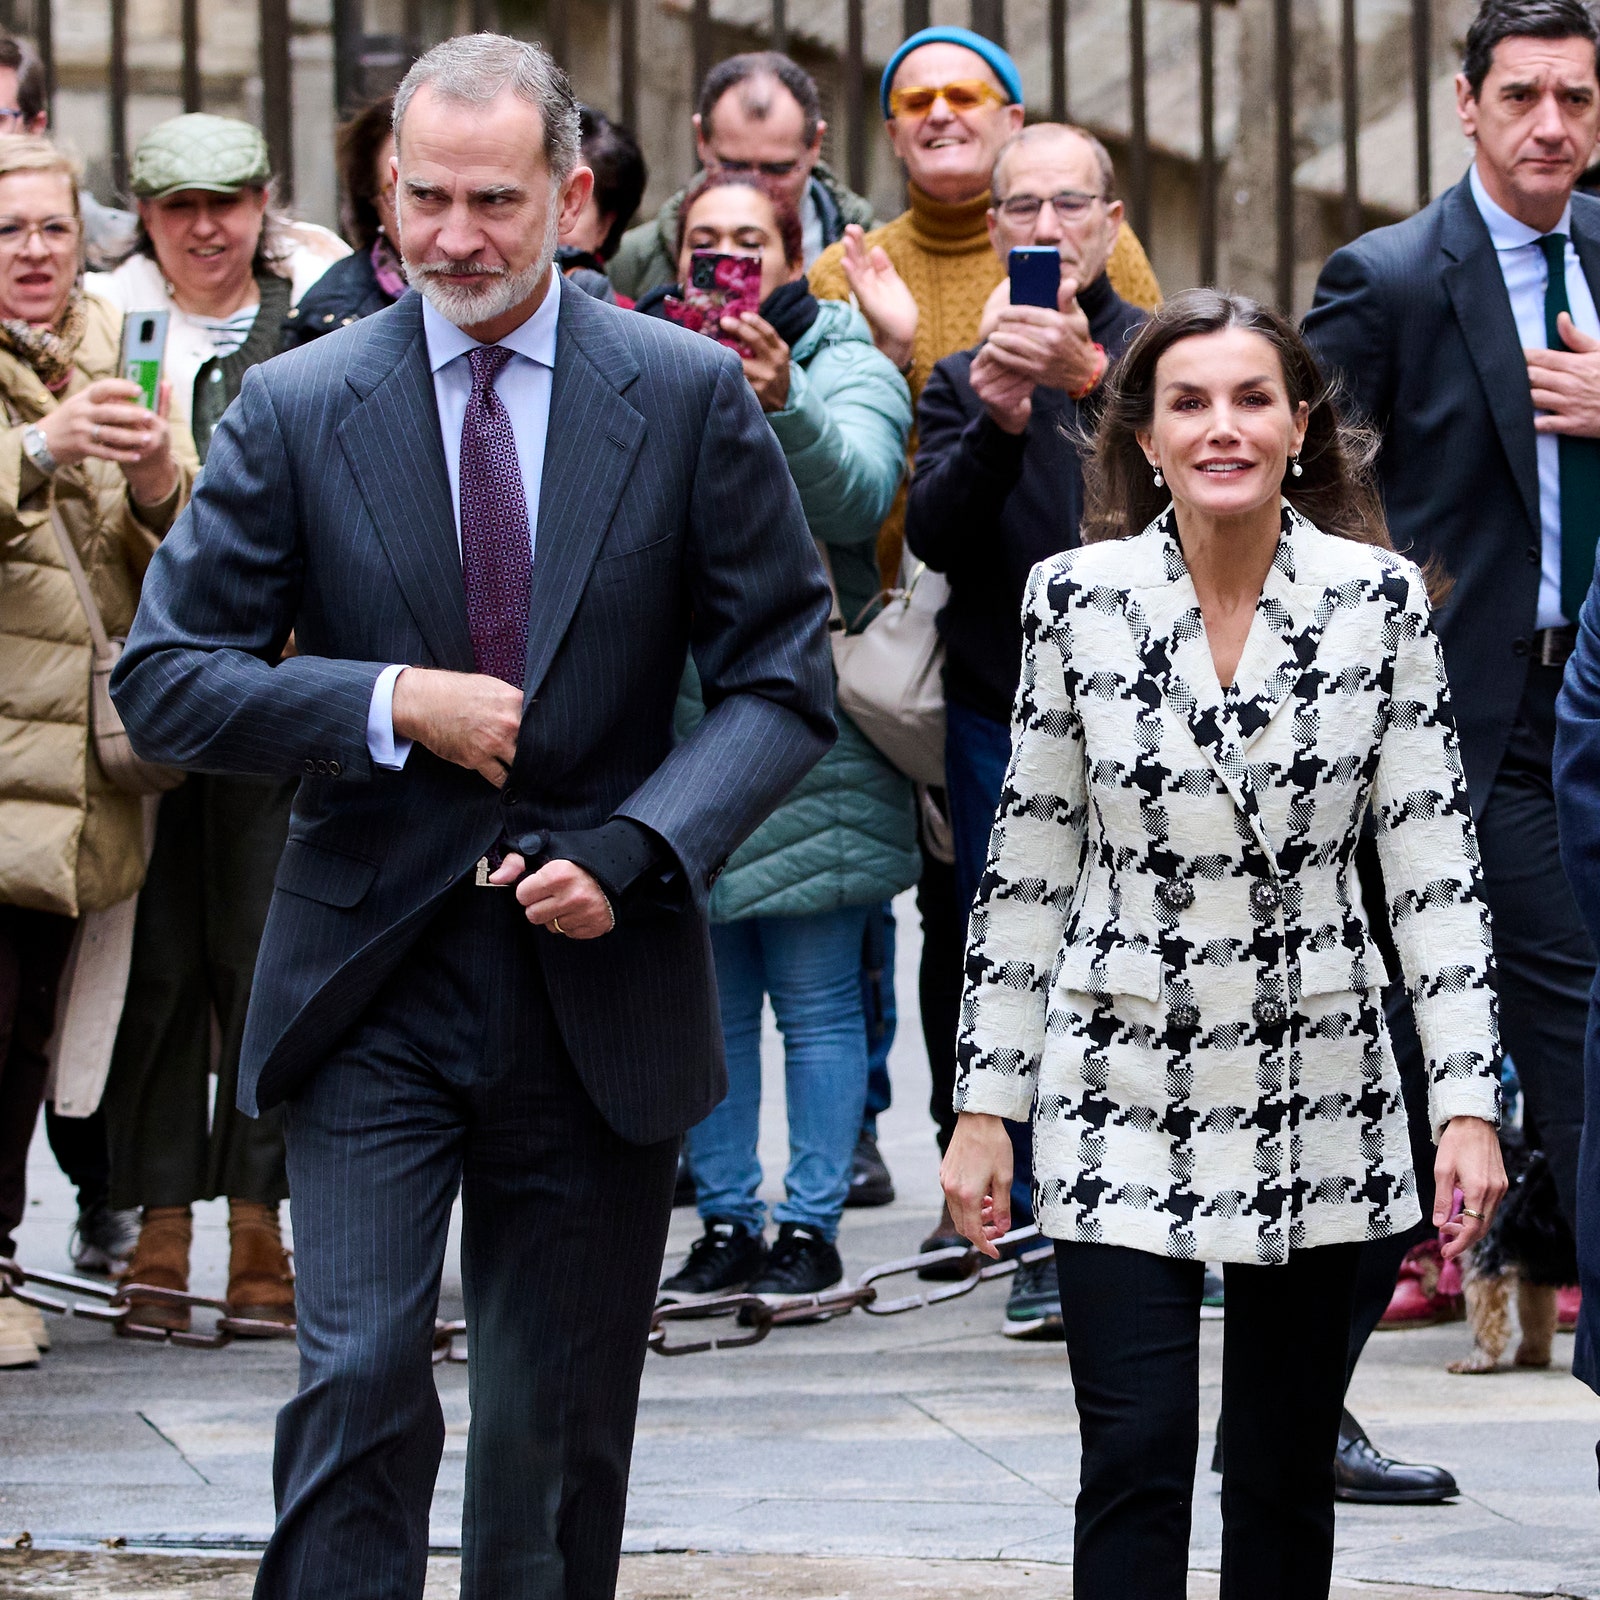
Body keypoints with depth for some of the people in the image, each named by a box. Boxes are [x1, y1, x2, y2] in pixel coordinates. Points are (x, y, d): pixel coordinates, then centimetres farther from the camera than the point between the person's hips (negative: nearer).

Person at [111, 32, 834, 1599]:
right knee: (357, 1388, -12)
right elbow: (161, 681, 0)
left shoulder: (690, 395, 0)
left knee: (559, 1430, 9)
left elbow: (783, 679, 1)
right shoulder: (294, 408, -1)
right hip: (371, 987, -1)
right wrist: (393, 703, -14)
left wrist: (631, 853, -14)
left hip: (595, 981, 1)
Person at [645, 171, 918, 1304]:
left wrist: (784, 402, -38)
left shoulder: (845, 368, 0)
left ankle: (812, 1223, 4)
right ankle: (727, 1222, 14)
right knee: (707, 995, 7)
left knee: (815, 998, -1)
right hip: (679, 727, 4)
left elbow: (858, 493, -21)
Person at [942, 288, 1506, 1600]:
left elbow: (1435, 862, -2)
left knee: (1285, 1473, 7)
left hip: (1316, 1095, 1)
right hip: (1120, 1095, -1)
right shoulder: (1076, 601, -3)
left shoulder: (1379, 598, -2)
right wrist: (984, 1106, 2)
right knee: (1137, 1457, -9)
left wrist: (1470, 1103, -7)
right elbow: (1027, 867, 3)